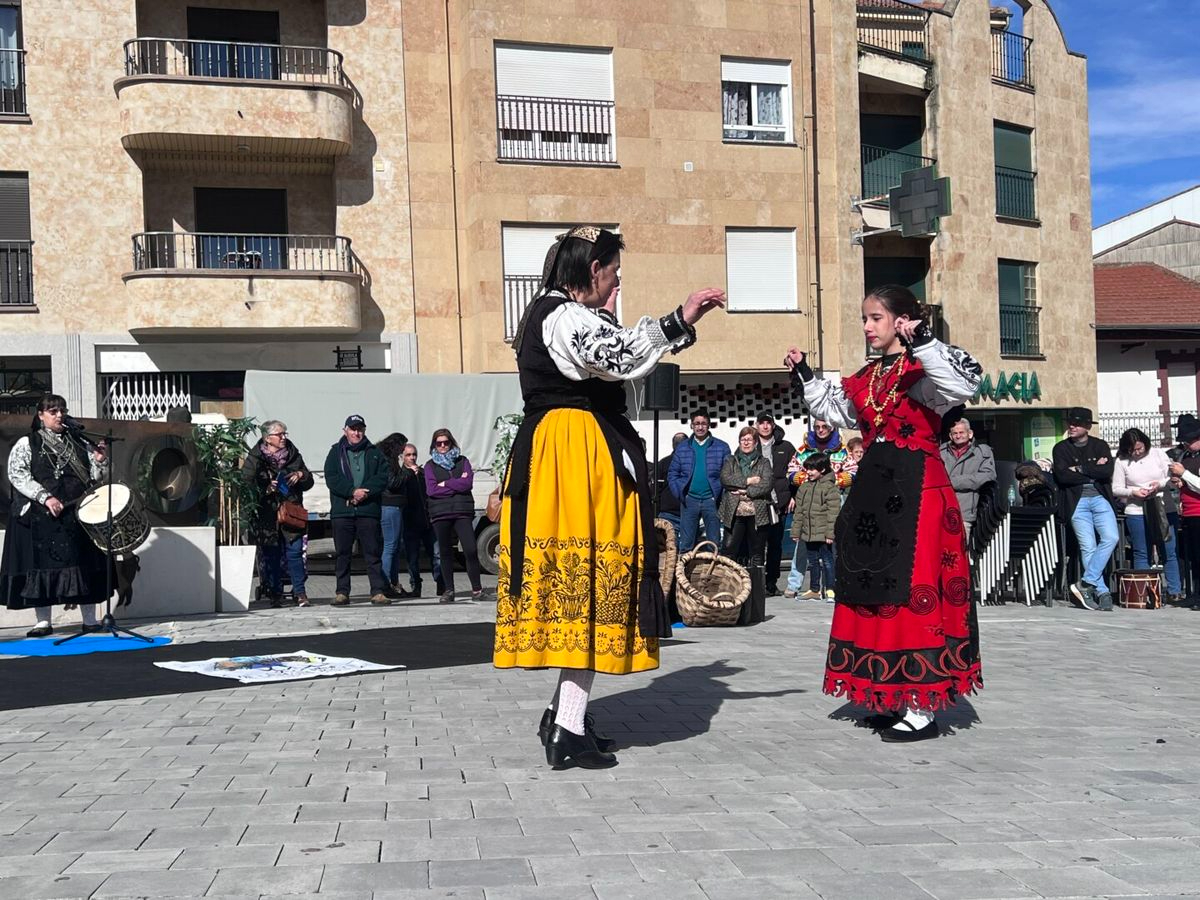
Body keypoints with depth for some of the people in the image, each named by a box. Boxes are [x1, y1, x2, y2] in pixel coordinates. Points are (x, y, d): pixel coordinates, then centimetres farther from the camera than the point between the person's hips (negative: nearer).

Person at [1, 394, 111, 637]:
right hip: (40, 517, -2)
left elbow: (96, 478, 14)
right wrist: (45, 497, -17)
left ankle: (90, 619, 7)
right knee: (41, 565, -2)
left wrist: (100, 461, -8)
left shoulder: (80, 443, 14)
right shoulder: (26, 444, 4)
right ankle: (43, 621, 5)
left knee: (84, 563, 1)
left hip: (77, 514, 2)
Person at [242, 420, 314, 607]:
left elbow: (309, 482, 16)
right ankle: (275, 595, 9)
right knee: (271, 555, 1)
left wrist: (300, 476, -5)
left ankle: (300, 592, 2)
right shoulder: (254, 458, 3)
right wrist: (266, 488, -16)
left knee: (295, 552, -6)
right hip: (266, 515, -1)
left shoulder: (293, 455, 12)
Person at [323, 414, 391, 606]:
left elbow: (383, 477, 1)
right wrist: (352, 491, -15)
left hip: (368, 510, 0)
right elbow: (331, 479, -2)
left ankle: (378, 592, 0)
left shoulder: (374, 453, 12)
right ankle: (342, 592, 11)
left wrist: (365, 492, -13)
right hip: (342, 511, 0)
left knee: (373, 552, -2)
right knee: (342, 553, 4)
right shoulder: (336, 452, 10)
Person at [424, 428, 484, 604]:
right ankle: (448, 590, 9)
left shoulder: (462, 461, 13)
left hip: (462, 511, -1)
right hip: (440, 513, 1)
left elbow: (468, 483, -3)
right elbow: (431, 490, -3)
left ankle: (477, 589, -2)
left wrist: (445, 484, -4)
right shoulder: (430, 465, 12)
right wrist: (457, 485, -5)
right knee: (445, 552, 2)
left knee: (471, 550, -10)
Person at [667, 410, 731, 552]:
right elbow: (673, 474, 9)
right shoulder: (682, 448, 9)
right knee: (686, 542, 4)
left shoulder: (721, 447, 4)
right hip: (689, 500, 1)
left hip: (711, 499, -1)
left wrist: (720, 494, -9)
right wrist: (679, 493, -5)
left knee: (714, 542, 5)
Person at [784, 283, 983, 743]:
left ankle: (921, 707, 0)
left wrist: (923, 341, -31)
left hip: (917, 490, -8)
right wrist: (804, 376, 21)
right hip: (874, 490, 9)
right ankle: (892, 696, 21)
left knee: (913, 590, -7)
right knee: (874, 589, 11)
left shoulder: (924, 369, -8)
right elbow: (833, 410, 28)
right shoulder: (865, 378, 16)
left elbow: (963, 385, -27)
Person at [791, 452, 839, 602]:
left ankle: (830, 590, 4)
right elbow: (799, 512, 14)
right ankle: (814, 590, 22)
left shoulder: (830, 488, -8)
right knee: (812, 562, 14)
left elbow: (833, 512, -13)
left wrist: (830, 533, -17)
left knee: (827, 561, -1)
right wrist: (796, 531, 11)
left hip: (823, 534, -7)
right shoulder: (804, 487, 11)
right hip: (808, 533, 7)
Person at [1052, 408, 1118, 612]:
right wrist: (1093, 471, -5)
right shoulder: (1061, 448, 8)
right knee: (1088, 547, -6)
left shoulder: (1100, 446, 11)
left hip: (1100, 498, 1)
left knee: (1111, 538, -18)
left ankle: (1086, 583, -13)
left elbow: (1107, 472, -5)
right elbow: (1062, 476, -8)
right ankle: (1102, 592, -3)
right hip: (1076, 502, -1)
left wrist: (1080, 469, -8)